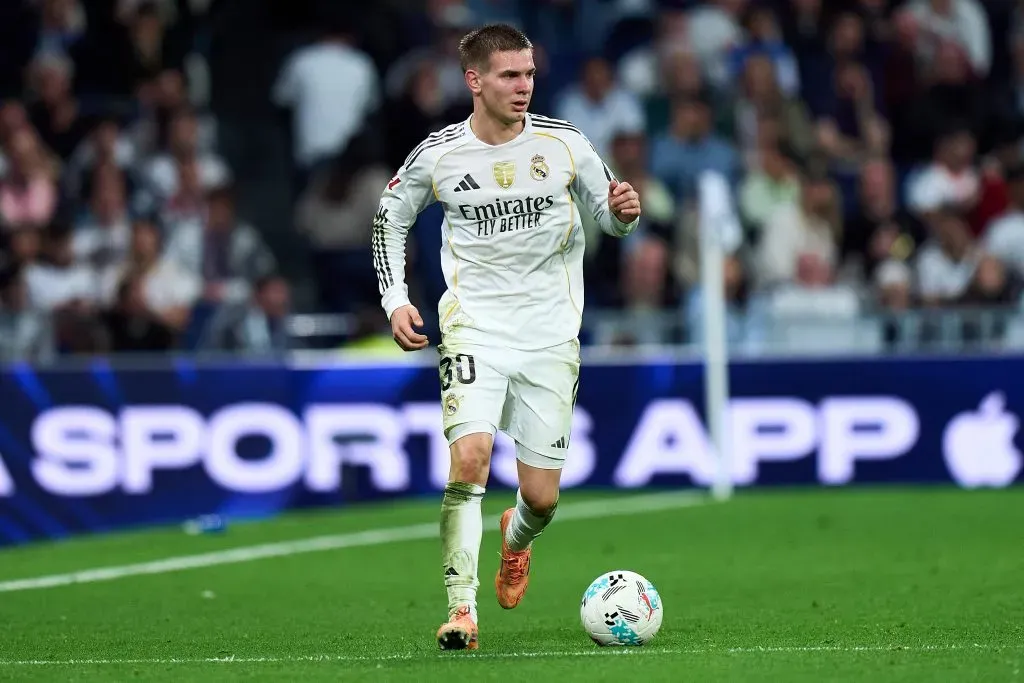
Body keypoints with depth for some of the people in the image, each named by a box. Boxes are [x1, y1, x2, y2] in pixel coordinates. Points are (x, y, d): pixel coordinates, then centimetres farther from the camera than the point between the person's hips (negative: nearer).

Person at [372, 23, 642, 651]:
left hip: (551, 337, 1)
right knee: (471, 456, -24)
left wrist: (624, 213, -14)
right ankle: (462, 609, -18)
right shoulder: (439, 155, -4)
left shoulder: (562, 142, -2)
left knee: (542, 497, 2)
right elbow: (389, 219, 12)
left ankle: (516, 537, 41)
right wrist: (396, 301, 1)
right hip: (475, 328, -1)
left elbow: (610, 216, 10)